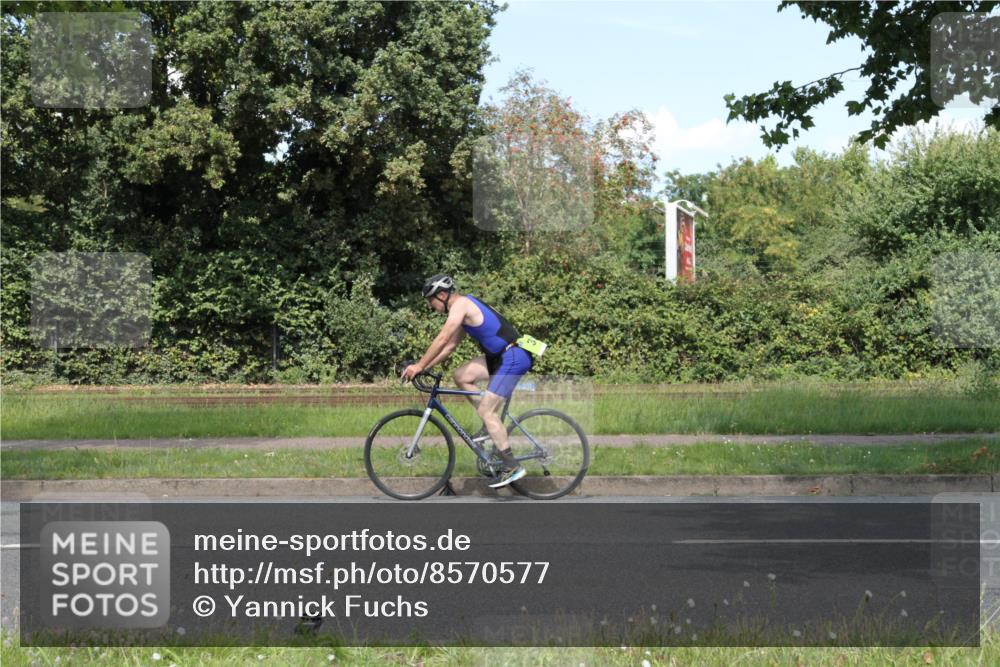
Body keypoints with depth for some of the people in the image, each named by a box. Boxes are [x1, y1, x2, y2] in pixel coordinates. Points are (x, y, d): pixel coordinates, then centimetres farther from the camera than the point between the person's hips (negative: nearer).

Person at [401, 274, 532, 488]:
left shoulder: (461, 304, -11)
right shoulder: (464, 308, 19)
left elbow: (442, 340, -17)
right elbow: (450, 345, 22)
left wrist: (419, 366, -12)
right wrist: (424, 366, 16)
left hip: (513, 358, -10)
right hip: (503, 356, 10)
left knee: (486, 411, -9)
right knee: (461, 375, 9)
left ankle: (512, 467, -7)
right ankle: (491, 426, 12)